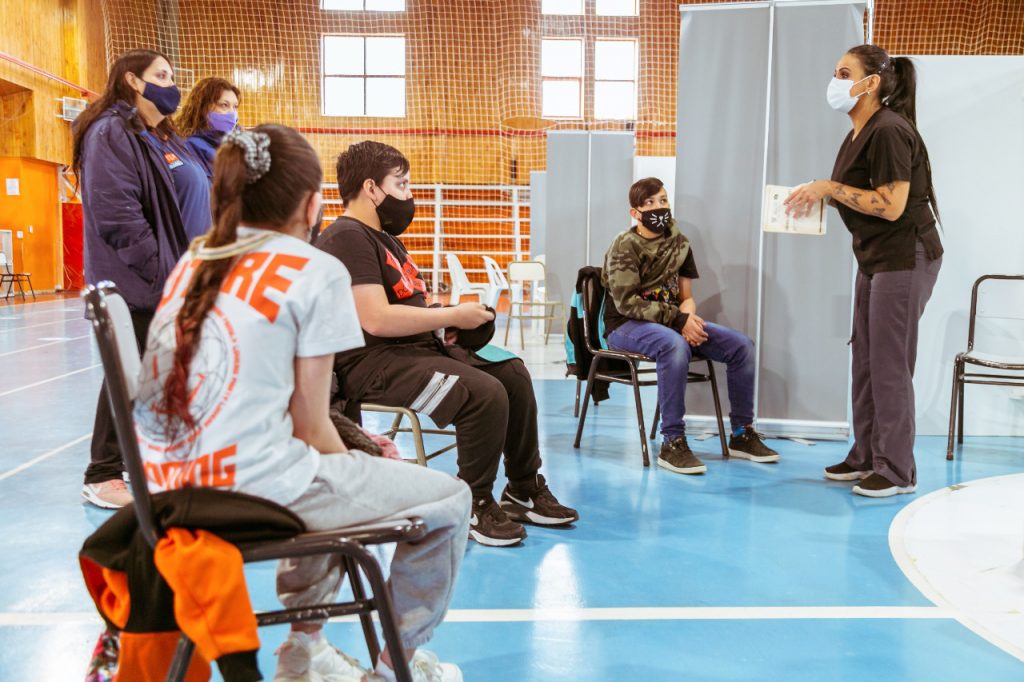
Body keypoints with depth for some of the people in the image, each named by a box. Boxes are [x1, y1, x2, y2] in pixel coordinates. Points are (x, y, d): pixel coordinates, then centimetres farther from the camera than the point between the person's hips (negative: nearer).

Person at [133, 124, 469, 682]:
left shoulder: (193, 260, 14)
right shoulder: (318, 272, -6)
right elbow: (310, 427, -7)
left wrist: (350, 455, 22)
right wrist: (359, 470, 14)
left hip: (167, 485, 8)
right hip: (255, 486, -8)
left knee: (330, 471, 35)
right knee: (449, 499, 8)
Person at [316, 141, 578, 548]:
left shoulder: (386, 238, 22)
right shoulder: (347, 238, -13)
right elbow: (376, 319, -24)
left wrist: (455, 318, 3)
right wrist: (453, 316, -16)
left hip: (416, 348, 11)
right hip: (372, 363, -11)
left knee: (513, 374, 5)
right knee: (485, 394, -26)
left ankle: (526, 492, 15)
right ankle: (476, 507, -7)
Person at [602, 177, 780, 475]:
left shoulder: (679, 243, 9)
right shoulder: (625, 246, -10)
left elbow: (686, 297, 11)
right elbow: (626, 302, -18)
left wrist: (688, 319, -13)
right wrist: (678, 318, -23)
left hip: (671, 321, 7)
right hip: (625, 326, -6)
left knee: (742, 345, -8)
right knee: (675, 346, -39)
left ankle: (742, 434, 5)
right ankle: (672, 443, -32)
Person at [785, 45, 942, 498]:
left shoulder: (889, 131, -17)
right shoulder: (858, 134, 12)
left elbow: (891, 206, -23)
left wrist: (829, 188, -18)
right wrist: (821, 197, 2)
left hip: (905, 258, -10)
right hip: (875, 258, 10)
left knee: (889, 365, -5)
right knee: (865, 361, 12)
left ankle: (897, 472, 5)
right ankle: (865, 457, 23)